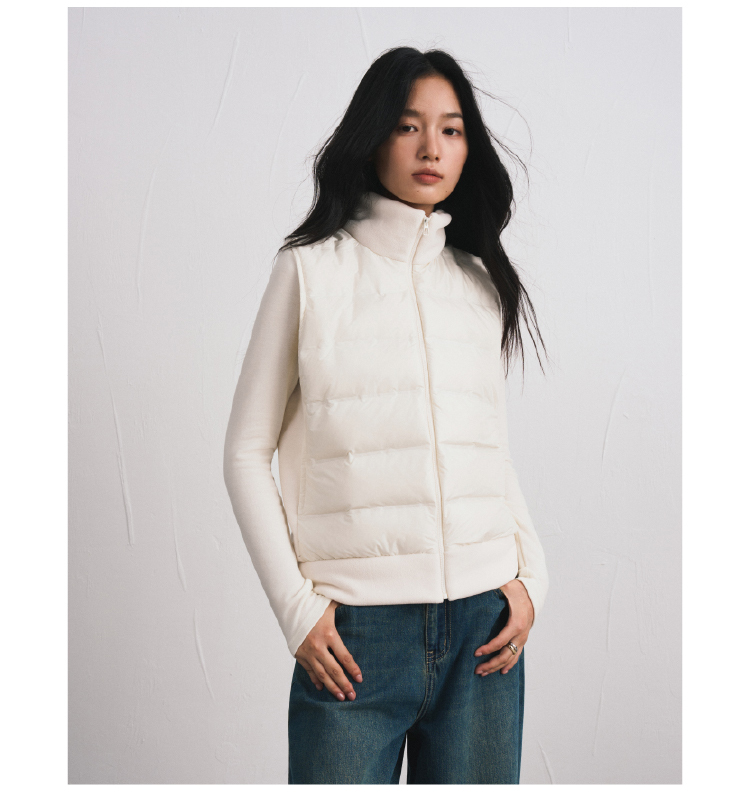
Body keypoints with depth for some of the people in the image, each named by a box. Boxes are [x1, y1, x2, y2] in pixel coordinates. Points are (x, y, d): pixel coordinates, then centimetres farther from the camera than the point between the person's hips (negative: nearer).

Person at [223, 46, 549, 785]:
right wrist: (297, 608, -5)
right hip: (355, 633, -3)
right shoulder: (312, 269, 3)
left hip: (484, 624, 3)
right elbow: (246, 451, 3)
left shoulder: (484, 282, 13)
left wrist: (530, 575, 3)